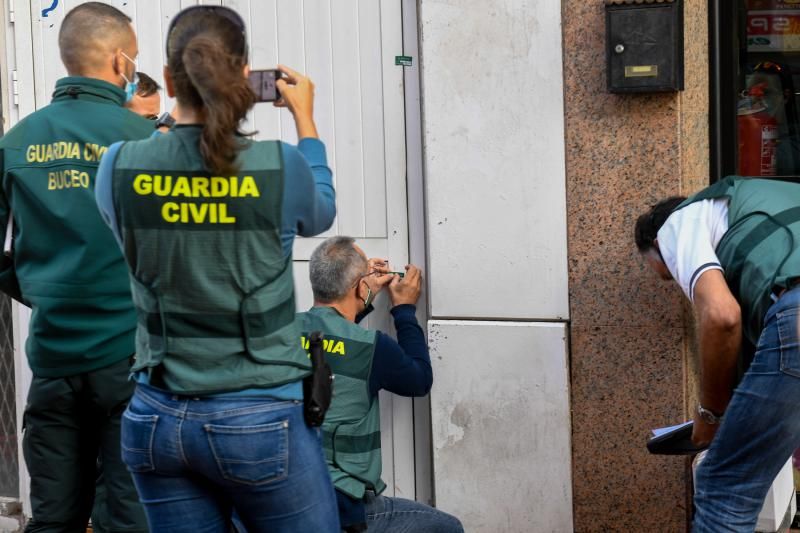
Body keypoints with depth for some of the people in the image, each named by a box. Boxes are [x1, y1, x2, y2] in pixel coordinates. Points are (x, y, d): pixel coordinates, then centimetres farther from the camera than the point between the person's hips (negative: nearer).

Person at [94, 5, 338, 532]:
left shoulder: (120, 167, -7)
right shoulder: (280, 167, -12)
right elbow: (320, 214, 12)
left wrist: (151, 129, 26)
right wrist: (306, 119, 22)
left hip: (156, 418, 3)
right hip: (258, 420, -3)